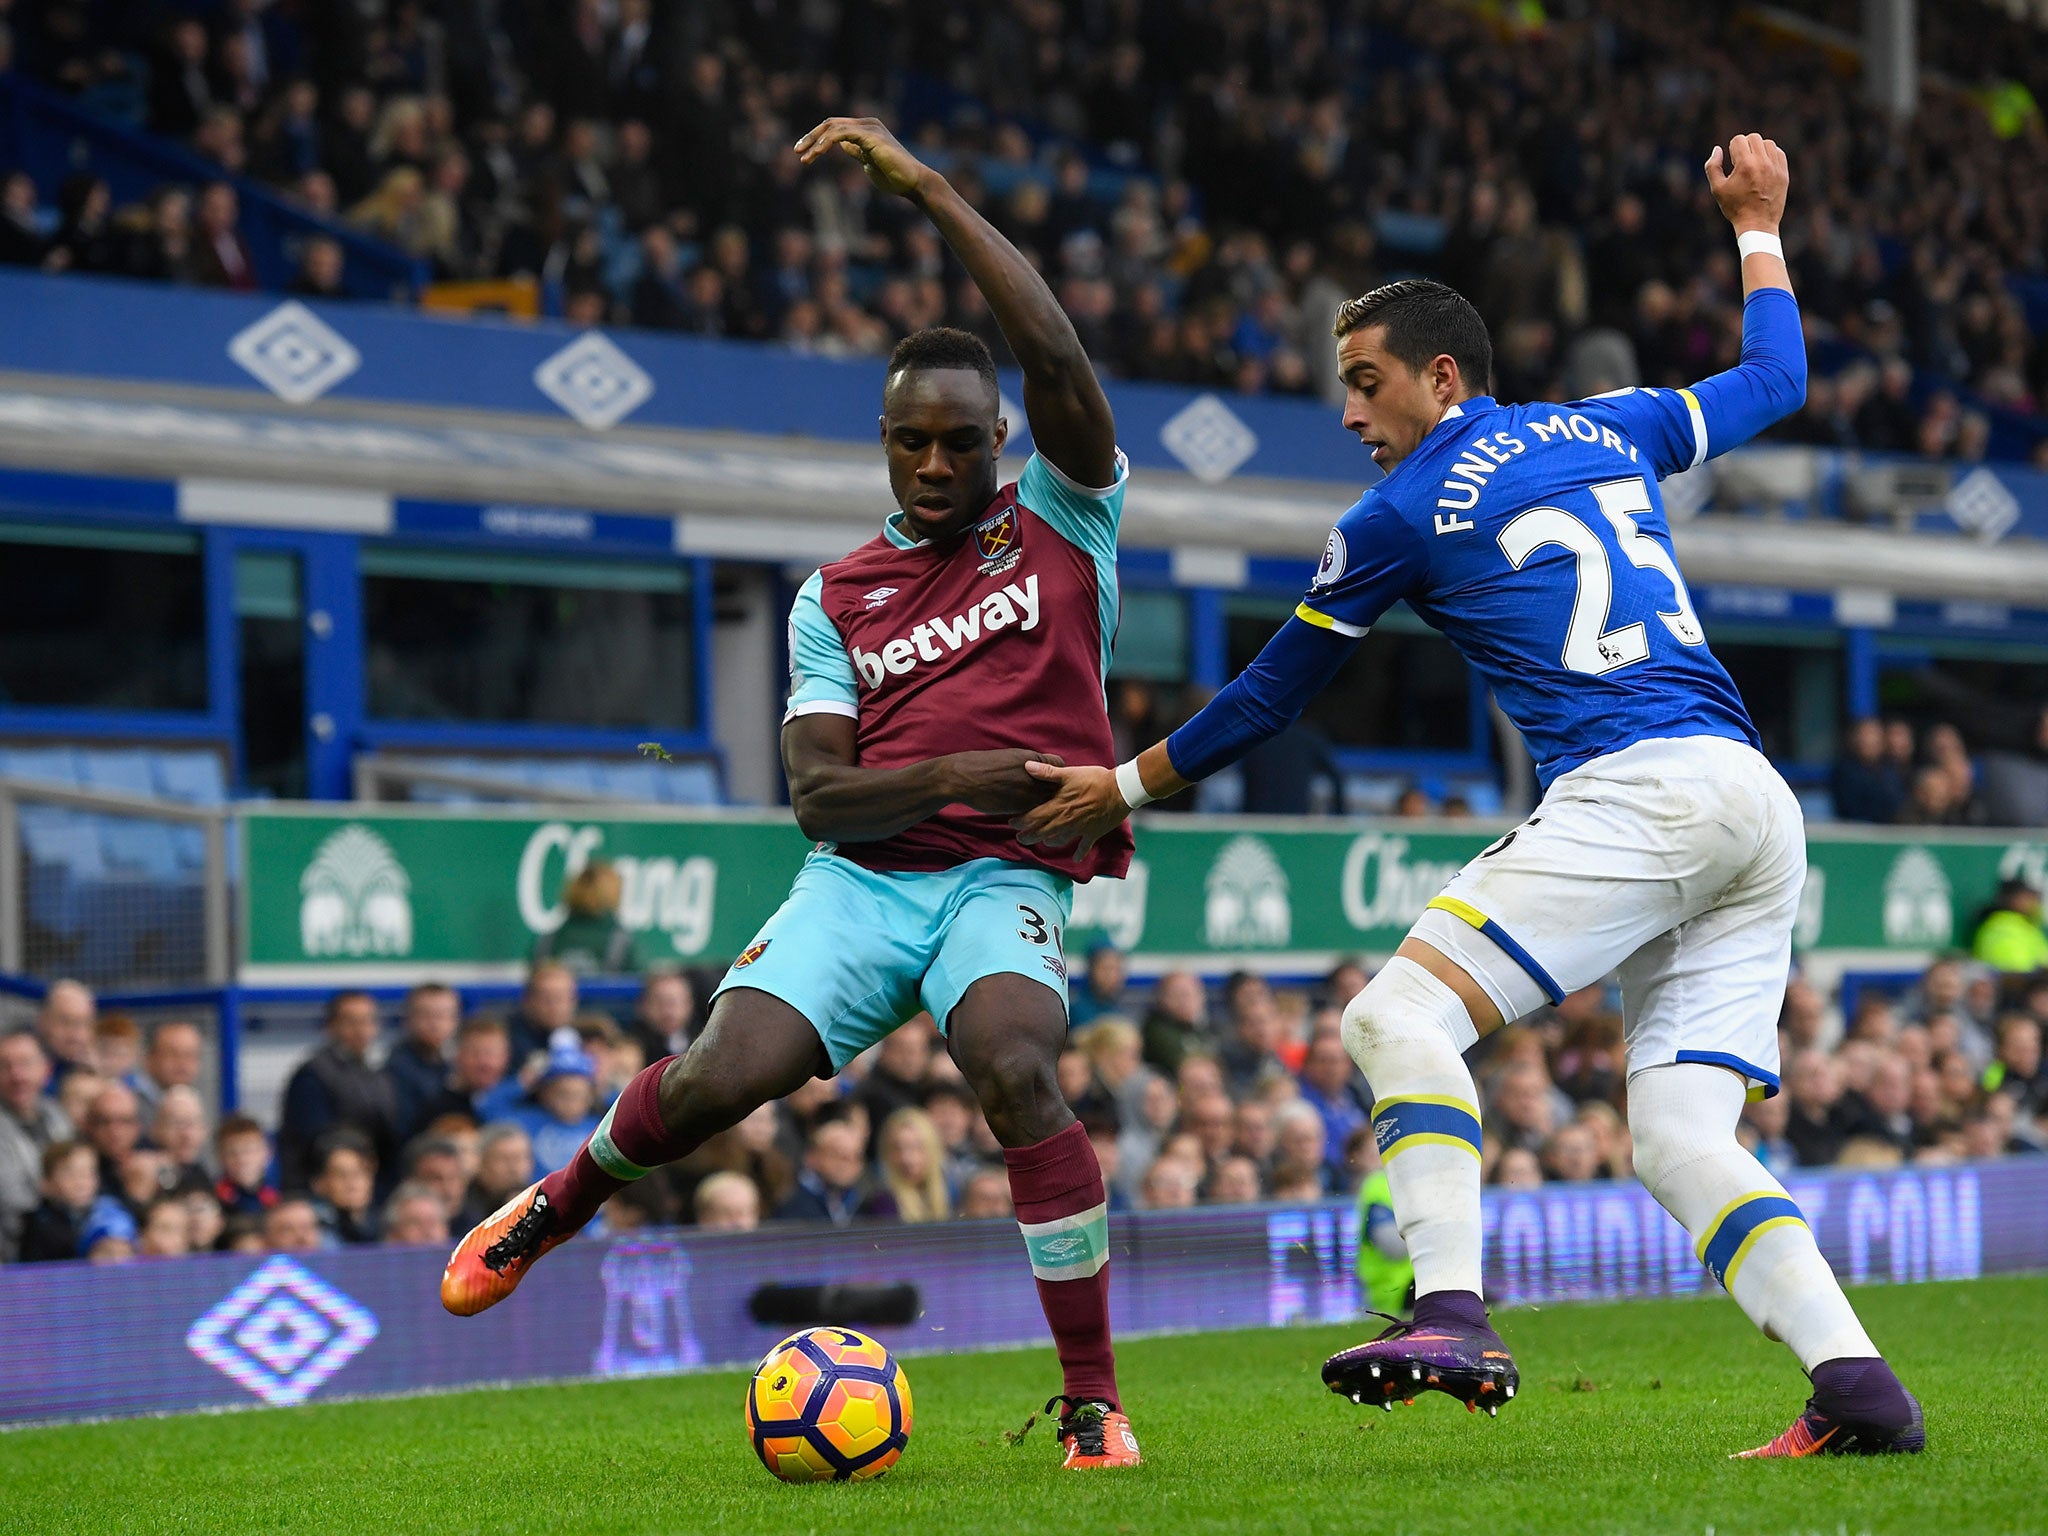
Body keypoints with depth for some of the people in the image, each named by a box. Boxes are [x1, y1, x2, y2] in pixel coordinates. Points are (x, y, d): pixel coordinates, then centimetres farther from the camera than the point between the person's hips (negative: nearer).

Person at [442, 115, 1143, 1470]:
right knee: (722, 1076, -19)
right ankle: (563, 1200, 17)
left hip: (1003, 881, -2)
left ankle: (1094, 1400, -20)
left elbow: (1058, 357, -9)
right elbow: (818, 795, 4)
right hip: (858, 877, 2)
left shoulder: (1062, 523, 7)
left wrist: (927, 188, -8)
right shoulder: (836, 597, 14)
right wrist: (963, 772, -15)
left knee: (1017, 1067, -32)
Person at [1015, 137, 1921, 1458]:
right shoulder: (1609, 430, 22)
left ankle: (1454, 1315, -27)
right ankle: (1858, 1384, -11)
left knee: (1404, 1014, -10)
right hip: (1761, 810, 7)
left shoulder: (1399, 517, 7)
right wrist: (1757, 227, 53)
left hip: (1635, 791, -7)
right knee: (1683, 1140, 5)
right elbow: (1774, 379, 39)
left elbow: (1270, 698, 16)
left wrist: (1123, 790, 29)